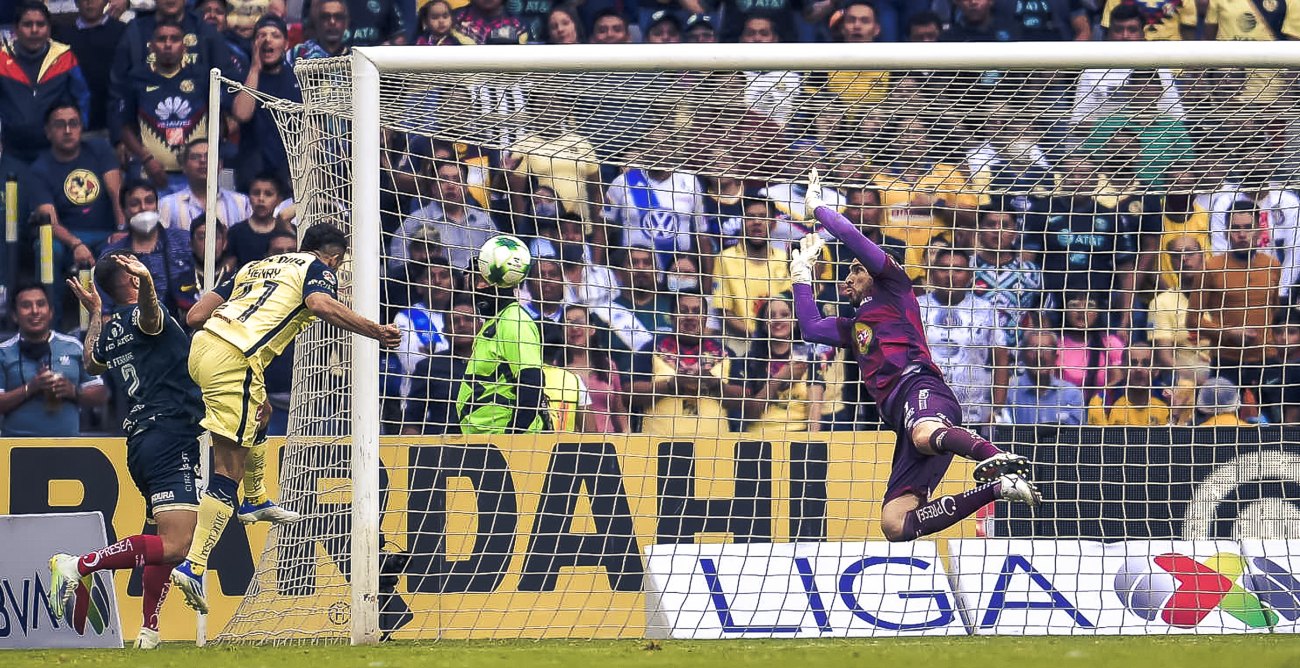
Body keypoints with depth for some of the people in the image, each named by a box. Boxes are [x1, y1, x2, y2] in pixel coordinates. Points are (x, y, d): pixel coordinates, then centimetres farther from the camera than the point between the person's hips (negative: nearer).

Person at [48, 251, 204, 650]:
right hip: (171, 435, -10)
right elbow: (150, 316, -34)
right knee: (174, 546, -17)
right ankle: (77, 566, -18)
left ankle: (149, 631, 18)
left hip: (140, 435, 10)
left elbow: (92, 363, 40)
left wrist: (94, 313, 51)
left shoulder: (109, 330, 17)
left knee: (167, 542, 21)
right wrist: (147, 281, -54)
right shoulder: (141, 314, -7)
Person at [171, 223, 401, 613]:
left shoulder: (255, 267, 28)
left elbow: (195, 316, 22)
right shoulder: (317, 268, 9)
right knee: (229, 471, -9)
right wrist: (376, 332, -9)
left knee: (258, 415, 37)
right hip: (235, 361, -8)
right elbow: (322, 306, -16)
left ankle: (255, 500, 52)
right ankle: (193, 567, -18)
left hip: (201, 346, 8)